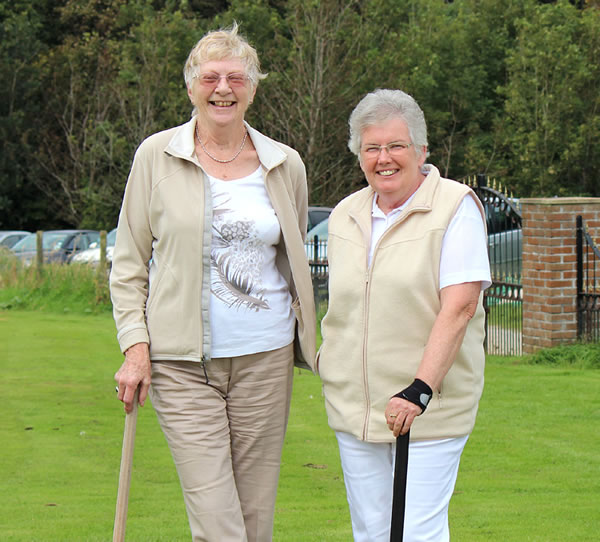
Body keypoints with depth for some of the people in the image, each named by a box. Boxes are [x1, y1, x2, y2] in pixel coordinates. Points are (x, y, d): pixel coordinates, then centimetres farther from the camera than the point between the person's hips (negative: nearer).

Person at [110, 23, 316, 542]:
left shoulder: (286, 165, 7)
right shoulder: (157, 156, 1)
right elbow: (129, 262, 4)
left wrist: (307, 342, 16)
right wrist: (135, 346, -5)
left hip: (265, 357, 3)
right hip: (182, 363, -2)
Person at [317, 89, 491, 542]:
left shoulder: (456, 207, -7)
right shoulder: (345, 215, 12)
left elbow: (459, 307, -16)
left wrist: (420, 390, -22)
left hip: (429, 408, -6)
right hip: (354, 404, 6)